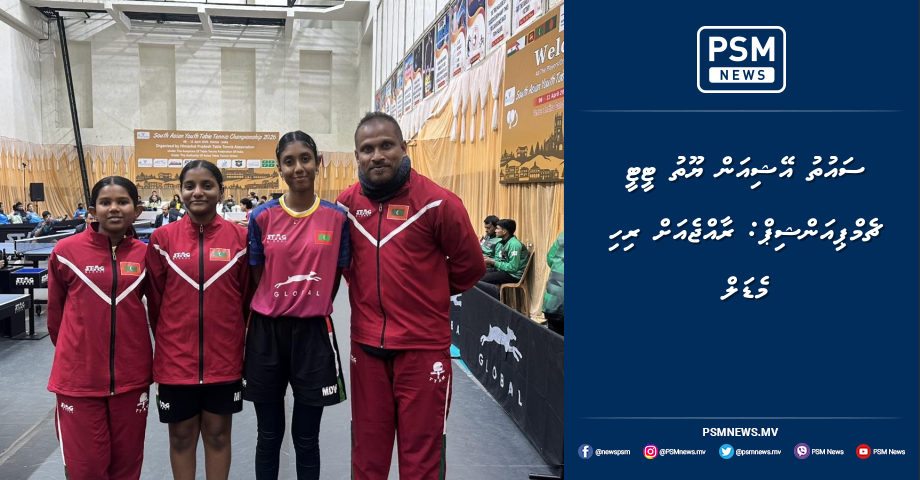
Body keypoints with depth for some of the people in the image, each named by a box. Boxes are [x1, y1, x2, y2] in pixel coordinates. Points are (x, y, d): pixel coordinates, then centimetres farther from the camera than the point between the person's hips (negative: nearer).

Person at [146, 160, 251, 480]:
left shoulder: (240, 237, -3)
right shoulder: (162, 238, -4)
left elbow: (246, 297, 3)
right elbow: (154, 300, 3)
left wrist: (235, 340, 6)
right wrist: (167, 341, 8)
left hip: (224, 357, 0)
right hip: (175, 358, 0)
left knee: (218, 433, 13)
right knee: (181, 436, 14)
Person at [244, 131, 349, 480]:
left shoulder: (337, 218, -3)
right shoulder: (262, 217, -4)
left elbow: (337, 277, 5)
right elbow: (255, 278, 4)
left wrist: (313, 308, 6)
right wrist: (276, 309, 4)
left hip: (313, 332, 0)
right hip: (267, 332, 1)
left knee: (306, 438, 10)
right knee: (269, 436, 13)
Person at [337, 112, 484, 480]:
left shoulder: (437, 202, -11)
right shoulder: (347, 203, 1)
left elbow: (469, 266, 0)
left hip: (423, 346, -3)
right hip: (366, 345, 4)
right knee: (367, 450, 16)